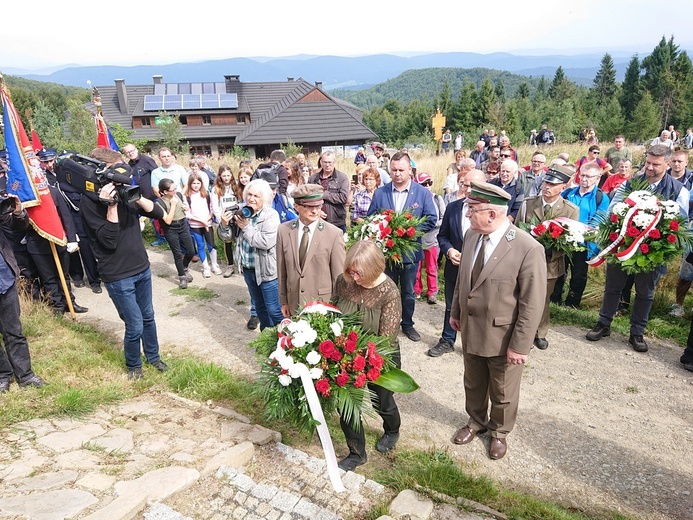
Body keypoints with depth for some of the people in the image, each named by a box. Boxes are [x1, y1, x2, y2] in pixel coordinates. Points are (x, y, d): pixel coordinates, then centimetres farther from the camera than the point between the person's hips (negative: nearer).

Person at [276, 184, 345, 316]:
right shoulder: (283, 231, -1)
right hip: (294, 304, 3)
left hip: (324, 304, -2)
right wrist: (283, 302, 8)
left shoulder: (334, 234, -11)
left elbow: (339, 276, -6)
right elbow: (281, 271, 5)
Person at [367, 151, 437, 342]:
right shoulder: (380, 193, 0)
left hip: (410, 252, 0)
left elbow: (431, 220, -6)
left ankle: (407, 324, 32)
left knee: (408, 292, 14)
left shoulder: (422, 193, -4)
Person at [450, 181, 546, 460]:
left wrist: (520, 345, -17)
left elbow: (532, 303, -20)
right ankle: (476, 421, 51)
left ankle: (499, 431, 46)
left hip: (503, 338, -5)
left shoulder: (528, 248, -25)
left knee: (502, 392, 19)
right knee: (473, 384, 25)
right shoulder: (471, 235, -5)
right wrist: (456, 312, 13)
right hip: (470, 330, 5)